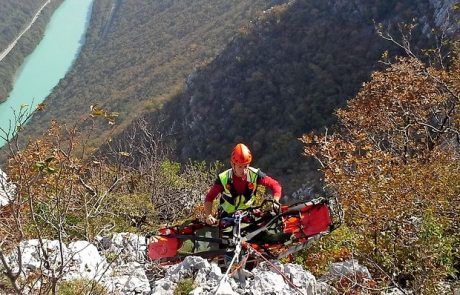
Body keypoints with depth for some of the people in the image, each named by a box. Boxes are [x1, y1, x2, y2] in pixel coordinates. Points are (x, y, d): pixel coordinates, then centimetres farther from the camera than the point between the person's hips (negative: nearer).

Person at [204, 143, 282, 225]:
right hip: (227, 215, -1)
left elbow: (275, 185, -15)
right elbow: (209, 198, -17)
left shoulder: (255, 175, -22)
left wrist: (276, 202, -31)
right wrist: (209, 216, -32)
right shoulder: (223, 179, -23)